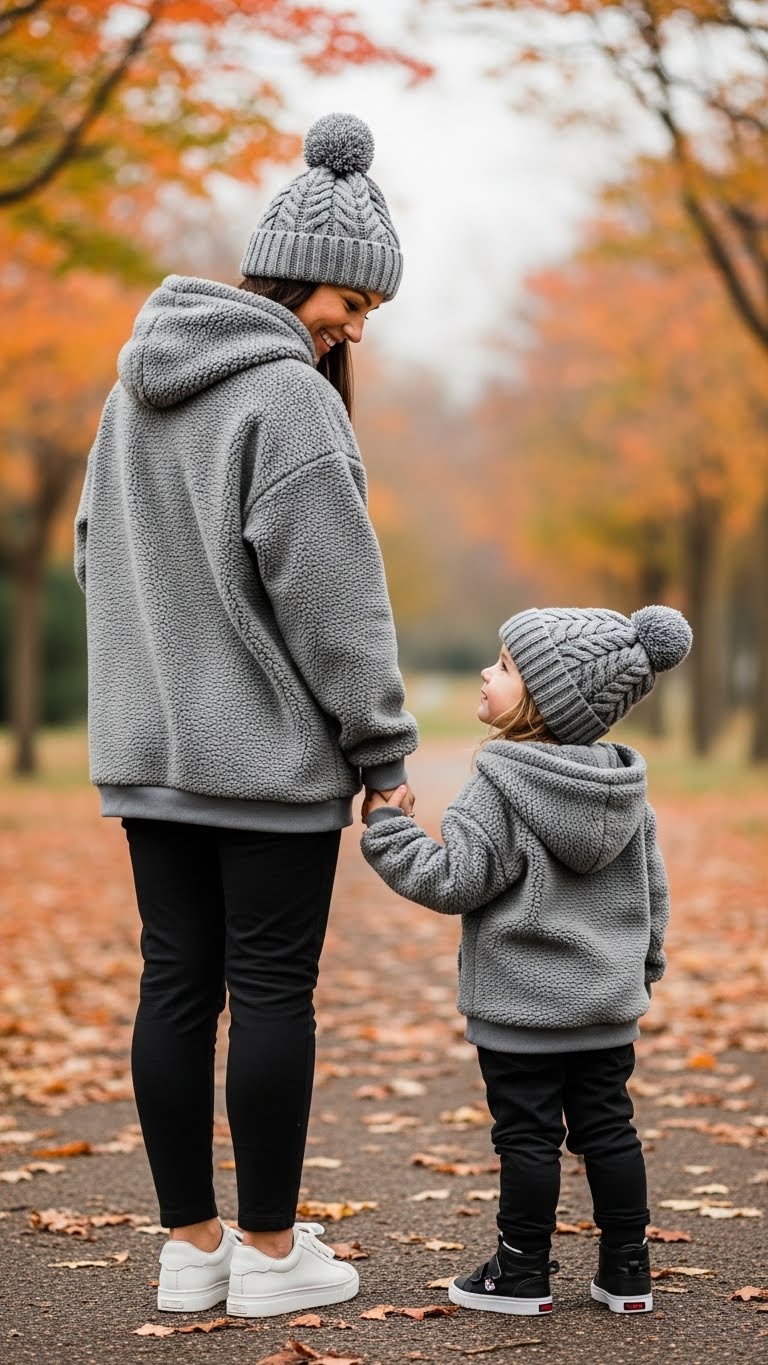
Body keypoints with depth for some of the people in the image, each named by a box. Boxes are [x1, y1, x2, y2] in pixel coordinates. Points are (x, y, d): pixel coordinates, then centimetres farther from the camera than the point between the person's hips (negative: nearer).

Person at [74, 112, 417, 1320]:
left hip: (151, 747, 7)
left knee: (177, 984, 9)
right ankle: (270, 1253, 11)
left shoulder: (139, 381, 10)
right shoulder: (284, 394, -15)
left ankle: (191, 1245, 18)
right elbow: (332, 595, -16)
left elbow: (97, 552, 17)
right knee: (273, 991, 2)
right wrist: (384, 751, -8)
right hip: (272, 754, -7)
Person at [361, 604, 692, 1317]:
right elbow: (653, 891, 11)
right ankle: (626, 1273, 18)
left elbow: (452, 881, -19)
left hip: (521, 1006, -6)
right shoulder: (628, 789, 4)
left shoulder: (501, 790, -17)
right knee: (608, 1130, 12)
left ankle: (522, 1274, 12)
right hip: (609, 1006, 6)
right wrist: (642, 966, 25)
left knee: (527, 1136, 3)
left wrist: (387, 826, -8)